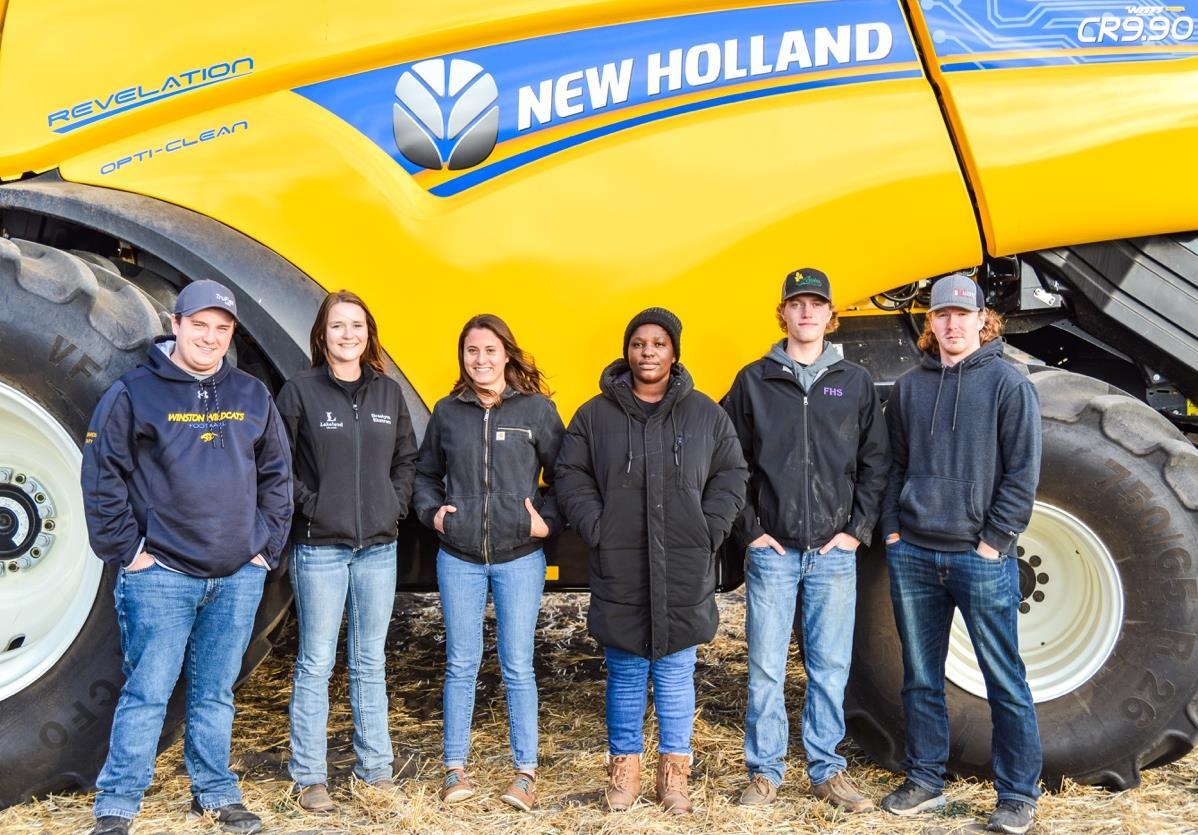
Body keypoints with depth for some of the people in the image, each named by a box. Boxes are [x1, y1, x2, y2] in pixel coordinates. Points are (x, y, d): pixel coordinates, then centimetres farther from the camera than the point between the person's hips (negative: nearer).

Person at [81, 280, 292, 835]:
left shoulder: (252, 396, 8)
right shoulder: (134, 393, -3)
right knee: (147, 693, 0)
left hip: (239, 576, 4)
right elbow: (102, 476, -4)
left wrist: (267, 547, 6)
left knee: (216, 694, 14)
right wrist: (126, 550, -7)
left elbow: (276, 476, 12)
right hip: (161, 576, -3)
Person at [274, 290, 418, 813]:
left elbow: (406, 460, 14)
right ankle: (309, 777, 16)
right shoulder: (300, 390, -4)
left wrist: (396, 507, 3)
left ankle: (375, 768, 24)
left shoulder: (389, 392, 7)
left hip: (378, 548, 4)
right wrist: (306, 506, -10)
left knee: (370, 664, 13)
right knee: (315, 665, 4)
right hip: (318, 549, -3)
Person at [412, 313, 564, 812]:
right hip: (458, 559, 2)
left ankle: (526, 771, 17)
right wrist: (432, 511, -1)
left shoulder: (537, 409, -2)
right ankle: (455, 767, 22)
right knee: (461, 664, 10)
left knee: (517, 666, 4)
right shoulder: (447, 411, 5)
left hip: (519, 558, -2)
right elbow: (426, 474, 16)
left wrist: (548, 519, -10)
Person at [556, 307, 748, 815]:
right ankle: (624, 769, 23)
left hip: (685, 573, 1)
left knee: (676, 675, 8)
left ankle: (674, 773, 22)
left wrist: (708, 531, -2)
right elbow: (571, 477, 6)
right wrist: (595, 529, -5)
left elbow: (731, 475, 8)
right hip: (618, 573, 0)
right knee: (625, 676, 9)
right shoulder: (595, 415, 4)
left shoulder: (706, 414, 6)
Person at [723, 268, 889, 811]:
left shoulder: (855, 382, 8)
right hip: (772, 550, -1)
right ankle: (764, 771, 16)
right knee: (765, 668, 3)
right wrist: (750, 528, -3)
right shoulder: (754, 380, 4)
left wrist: (858, 528, 0)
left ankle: (827, 769, 22)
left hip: (835, 552, 1)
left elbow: (875, 462, 8)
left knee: (830, 667, 7)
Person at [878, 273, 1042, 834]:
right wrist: (892, 530, 3)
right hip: (912, 555, 4)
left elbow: (1023, 471, -5)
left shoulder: (1008, 383, -2)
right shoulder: (909, 387, 9)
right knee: (920, 679, 12)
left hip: (982, 558, -4)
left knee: (1005, 682, 4)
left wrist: (996, 541, -10)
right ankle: (925, 781, 26)